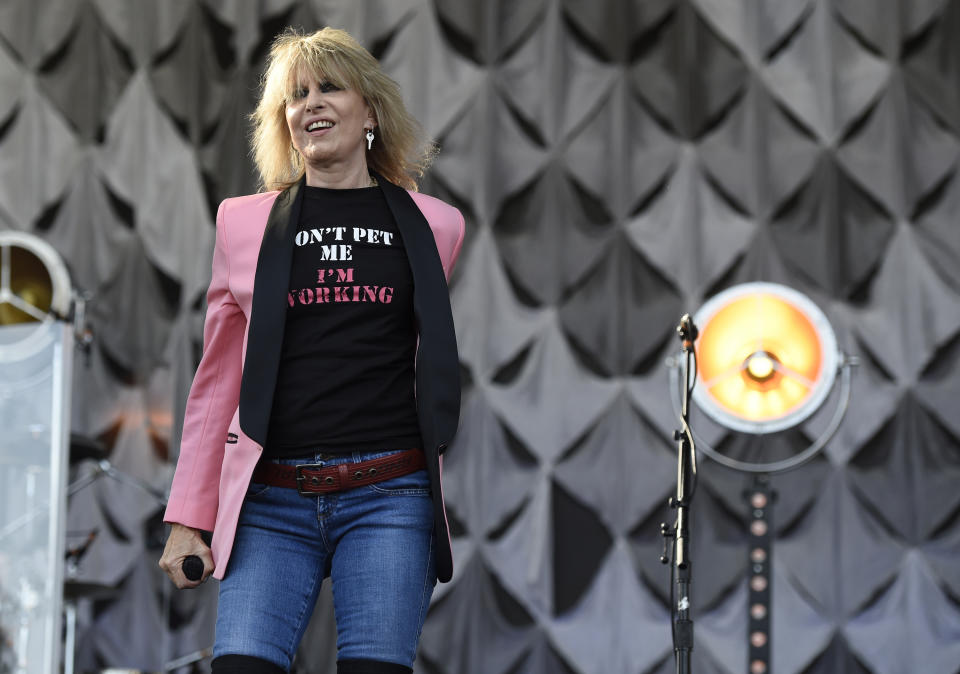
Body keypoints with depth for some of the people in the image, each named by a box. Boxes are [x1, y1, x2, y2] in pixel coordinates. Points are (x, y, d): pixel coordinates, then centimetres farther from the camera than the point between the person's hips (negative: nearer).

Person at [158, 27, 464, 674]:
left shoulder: (434, 225, 11)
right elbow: (217, 380, 14)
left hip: (388, 497, 0)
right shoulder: (245, 221, 12)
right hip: (272, 500, 1)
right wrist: (187, 518, 11)